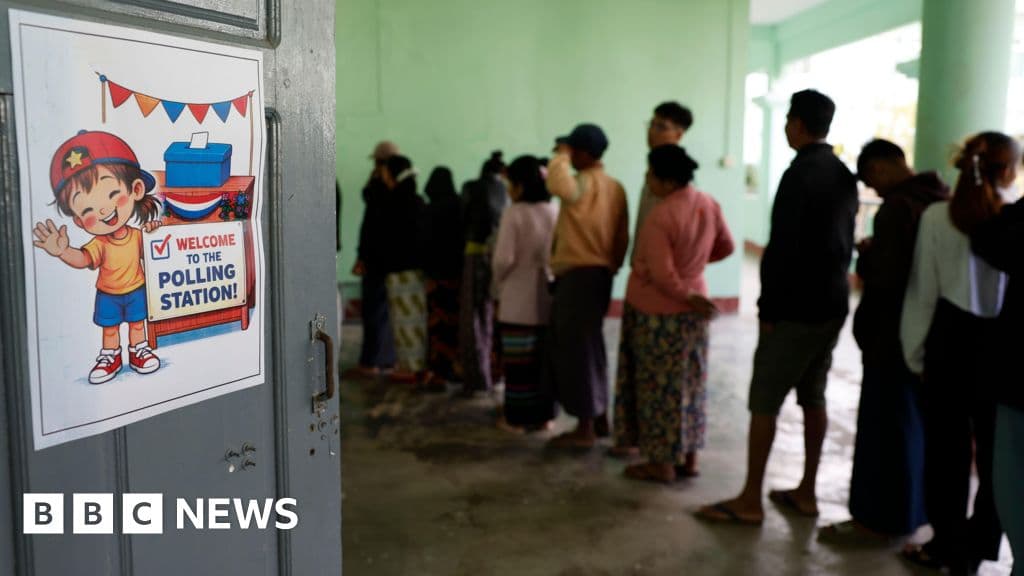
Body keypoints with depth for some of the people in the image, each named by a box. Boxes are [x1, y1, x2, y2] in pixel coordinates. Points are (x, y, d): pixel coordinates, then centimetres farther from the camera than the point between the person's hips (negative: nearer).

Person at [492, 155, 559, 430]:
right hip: (548, 298, 5)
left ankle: (518, 416, 12)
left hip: (518, 301, -5)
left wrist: (499, 284, 1)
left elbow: (504, 258, -17)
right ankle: (543, 414, 20)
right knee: (545, 358, 13)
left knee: (519, 361, 4)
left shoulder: (514, 213, -14)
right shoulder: (555, 211, 1)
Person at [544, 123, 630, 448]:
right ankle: (600, 419, 26)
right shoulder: (615, 187, 12)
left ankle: (585, 430, 5)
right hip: (599, 273, 9)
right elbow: (622, 237, 12)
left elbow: (558, 185, -37)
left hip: (579, 275, -9)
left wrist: (561, 157, -19)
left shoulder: (584, 183, -14)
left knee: (577, 350, -2)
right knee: (587, 347, 18)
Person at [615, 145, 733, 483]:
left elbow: (662, 275, -22)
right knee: (689, 383, 15)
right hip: (692, 308, 8)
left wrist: (688, 297, -7)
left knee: (658, 387, 4)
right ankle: (689, 457, 25)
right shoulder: (709, 205, -1)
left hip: (657, 311, -7)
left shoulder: (660, 216, -24)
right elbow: (726, 247, 13)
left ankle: (661, 464, 14)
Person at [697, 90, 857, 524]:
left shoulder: (799, 175, -16)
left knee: (764, 402, -2)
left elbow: (782, 247, -20)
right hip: (832, 306, 9)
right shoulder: (845, 177, 11)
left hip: (795, 309, -9)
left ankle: (750, 500, 4)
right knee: (813, 398, 14)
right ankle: (806, 492, 23)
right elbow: (845, 240, 15)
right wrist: (832, 286, 19)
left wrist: (768, 307, -13)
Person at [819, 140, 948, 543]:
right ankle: (909, 510, 33)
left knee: (884, 424, 1)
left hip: (894, 334, -9)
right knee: (914, 421, 19)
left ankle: (879, 518, 11)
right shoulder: (943, 199, 8)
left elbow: (884, 275, -26)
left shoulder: (898, 206, -20)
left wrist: (865, 254, -7)